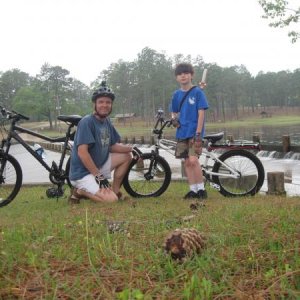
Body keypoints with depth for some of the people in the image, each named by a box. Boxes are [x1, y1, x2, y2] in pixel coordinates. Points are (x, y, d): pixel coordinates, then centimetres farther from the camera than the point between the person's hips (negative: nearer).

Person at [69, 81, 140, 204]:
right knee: (111, 199, -22)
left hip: (98, 165, 9)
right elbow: (82, 152, -25)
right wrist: (98, 176, -24)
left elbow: (112, 146, 14)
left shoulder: (107, 122, 7)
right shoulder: (87, 122, -19)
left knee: (126, 156, 7)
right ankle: (80, 191, -1)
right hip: (82, 173, -9)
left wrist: (131, 148, -4)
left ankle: (115, 190, 12)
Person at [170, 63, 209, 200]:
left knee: (193, 160, -16)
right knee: (187, 162, 6)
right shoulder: (176, 94, 9)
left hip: (194, 132, -5)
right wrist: (174, 119, -4)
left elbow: (201, 113, -9)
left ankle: (201, 189, -4)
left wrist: (198, 133, -15)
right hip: (182, 132, 5)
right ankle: (193, 190, 15)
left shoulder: (197, 92, -5)